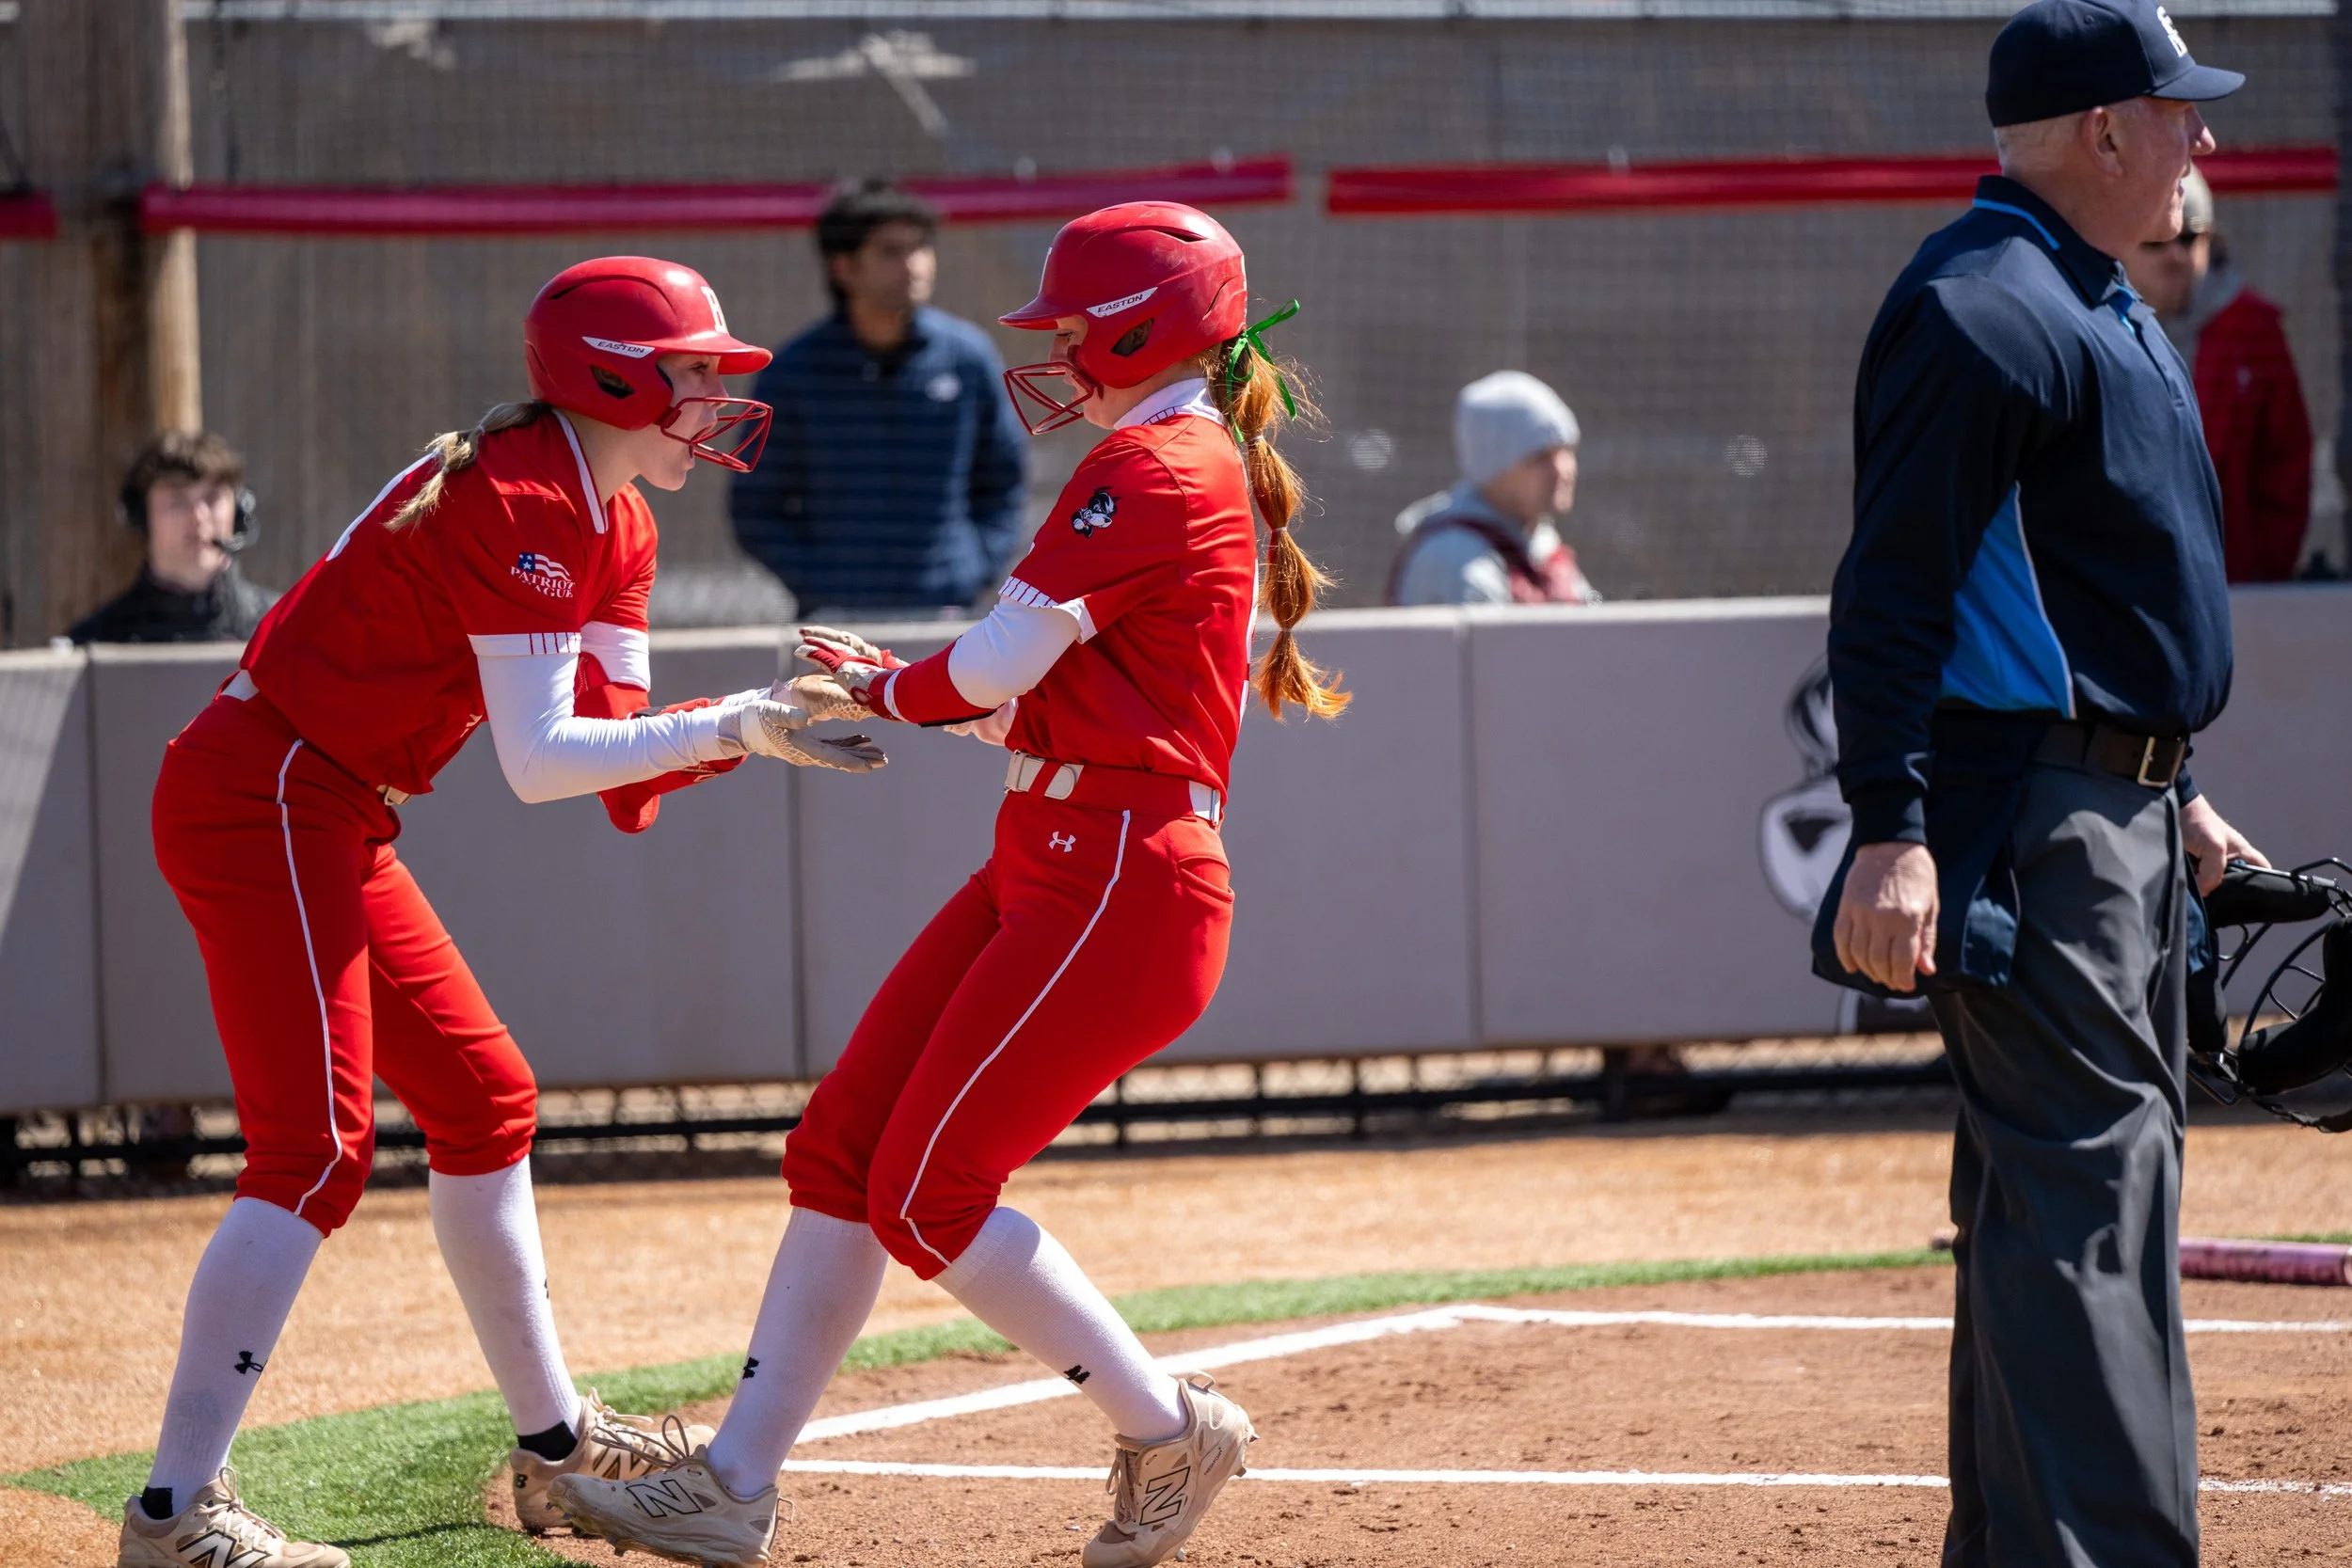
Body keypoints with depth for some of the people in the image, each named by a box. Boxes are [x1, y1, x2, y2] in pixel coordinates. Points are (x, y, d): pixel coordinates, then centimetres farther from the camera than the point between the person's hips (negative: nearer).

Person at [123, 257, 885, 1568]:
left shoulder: (613, 524, 13)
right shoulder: (520, 500, -18)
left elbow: (619, 755, 8)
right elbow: (537, 761, -23)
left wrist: (766, 723, -7)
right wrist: (733, 725, -21)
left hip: (330, 822, 11)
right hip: (263, 804, -11)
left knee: (483, 1099, 17)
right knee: (316, 1148, -17)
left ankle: (555, 1446, 29)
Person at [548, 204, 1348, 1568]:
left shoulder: (1149, 469, -12)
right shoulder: (1197, 469, 20)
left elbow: (1000, 664, -15)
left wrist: (891, 692, 5)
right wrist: (907, 690, 15)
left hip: (1122, 889, -10)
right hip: (1049, 876, 10)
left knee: (928, 1192, -10)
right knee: (842, 1147, 4)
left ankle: (1168, 1432, 4)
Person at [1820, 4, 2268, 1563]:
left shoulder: (2103, 307, 19)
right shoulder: (1980, 308, -14)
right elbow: (1894, 588, -20)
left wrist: (2172, 796, 27)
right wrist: (1892, 832, -26)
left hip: (2123, 819, 11)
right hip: (2031, 825, -11)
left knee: (2094, 1186, 13)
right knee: (2081, 1192, -16)